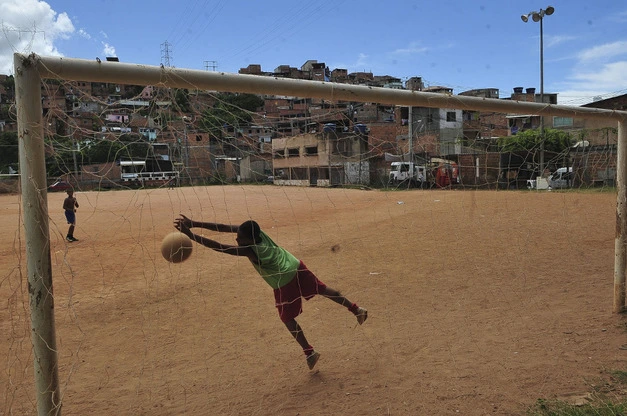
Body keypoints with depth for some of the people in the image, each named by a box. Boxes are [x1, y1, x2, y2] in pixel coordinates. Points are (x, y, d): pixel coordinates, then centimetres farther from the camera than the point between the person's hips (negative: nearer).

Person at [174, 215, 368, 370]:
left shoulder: (251, 250, -27)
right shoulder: (255, 230, -10)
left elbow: (220, 247, -33)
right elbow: (225, 227, -11)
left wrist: (191, 235, -33)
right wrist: (194, 224, -13)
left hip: (284, 284, -7)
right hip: (297, 267, 7)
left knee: (288, 319, 12)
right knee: (323, 290, 22)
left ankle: (310, 353, 17)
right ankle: (357, 310, 32)